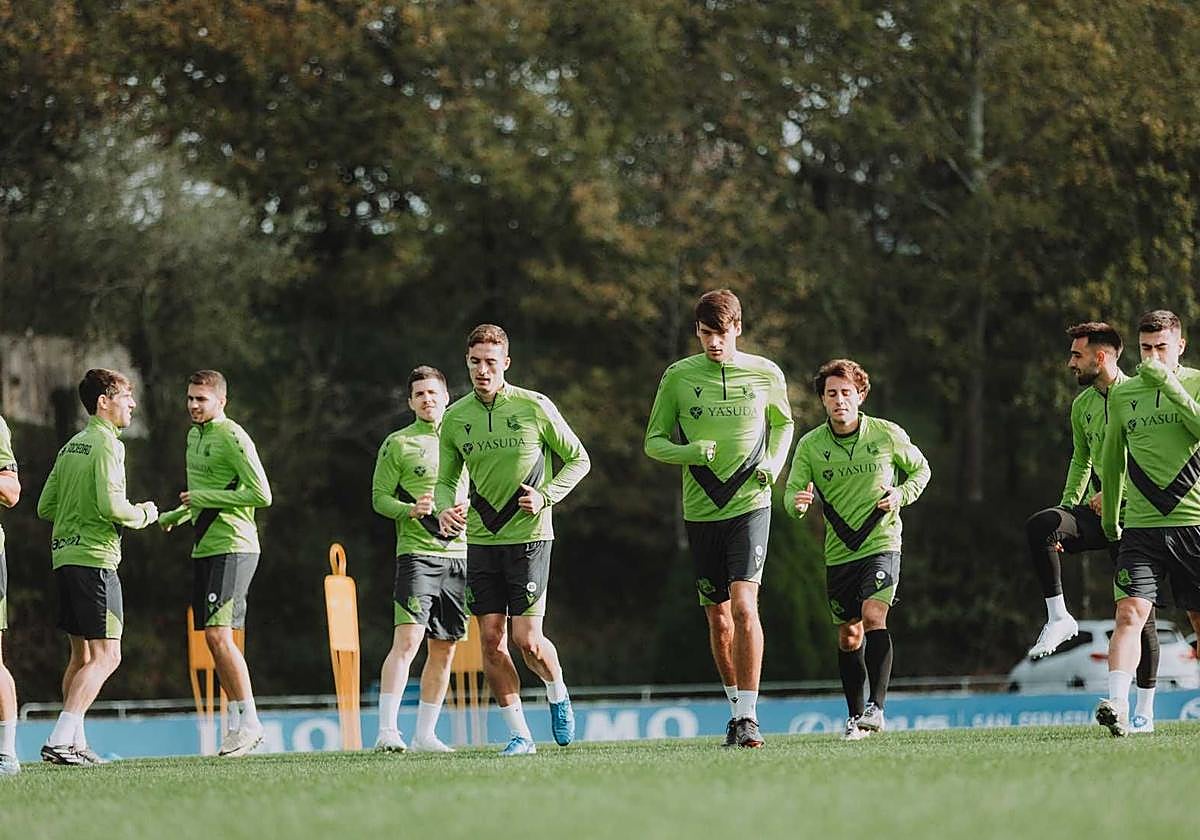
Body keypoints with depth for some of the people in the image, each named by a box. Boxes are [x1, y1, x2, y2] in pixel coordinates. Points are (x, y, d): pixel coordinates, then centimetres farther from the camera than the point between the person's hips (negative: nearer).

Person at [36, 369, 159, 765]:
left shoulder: (71, 447, 16)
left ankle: (75, 742, 15)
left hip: (64, 556, 9)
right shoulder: (107, 444, -10)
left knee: (82, 654, 15)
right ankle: (59, 740, -19)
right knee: (105, 655, -9)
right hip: (95, 558, -9)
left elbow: (45, 507, 18)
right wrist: (143, 514, -3)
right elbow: (111, 506, -20)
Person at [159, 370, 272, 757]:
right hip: (204, 548, 9)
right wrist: (174, 515, 21)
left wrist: (204, 497, -15)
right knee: (213, 638, 7)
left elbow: (261, 494, -18)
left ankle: (249, 721, -9)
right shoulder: (194, 435, 17)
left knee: (218, 635, -15)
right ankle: (238, 722, 12)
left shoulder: (233, 438, -11)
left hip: (233, 547, -9)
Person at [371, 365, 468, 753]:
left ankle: (424, 735, 13)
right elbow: (379, 498, 0)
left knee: (444, 649, 6)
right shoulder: (397, 444, 3)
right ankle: (387, 731, -20)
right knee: (407, 639, -17)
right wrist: (410, 509, -18)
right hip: (417, 552, -5)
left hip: (458, 552, 5)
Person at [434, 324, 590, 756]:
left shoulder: (535, 408, -5)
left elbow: (578, 459, 4)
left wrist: (545, 496, -10)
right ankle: (519, 733, 7)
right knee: (491, 638, -1)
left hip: (528, 536, -4)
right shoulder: (455, 417, 5)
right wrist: (445, 509, -8)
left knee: (526, 637, -9)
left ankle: (558, 696, 21)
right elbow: (445, 480, 14)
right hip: (480, 539, 4)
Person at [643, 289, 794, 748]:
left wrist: (773, 464, 0)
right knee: (717, 617, 8)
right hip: (700, 511, 2)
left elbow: (783, 424, 19)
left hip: (750, 504, -2)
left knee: (744, 605, -18)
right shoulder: (678, 377, 1)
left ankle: (748, 716, -16)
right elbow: (653, 441, 6)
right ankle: (737, 707, 24)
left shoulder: (766, 374, 2)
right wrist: (689, 453, -14)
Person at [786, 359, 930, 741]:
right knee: (848, 636, 8)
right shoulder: (810, 446, -1)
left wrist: (901, 495, -7)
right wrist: (799, 501, -25)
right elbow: (793, 493, -1)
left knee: (873, 616, -22)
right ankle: (856, 716, 21)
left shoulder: (888, 435, -3)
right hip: (838, 551, 3)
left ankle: (876, 707, -25)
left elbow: (920, 469, 12)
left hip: (882, 543, -3)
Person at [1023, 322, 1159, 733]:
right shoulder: (1082, 405, 14)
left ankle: (1144, 712, 5)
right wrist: (1068, 507, 13)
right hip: (1097, 514, 6)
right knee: (1040, 526, -25)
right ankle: (1058, 617, -15)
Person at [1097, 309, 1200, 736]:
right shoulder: (1122, 393, 12)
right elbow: (1112, 461, 21)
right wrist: (1110, 519, 23)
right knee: (1131, 612, -15)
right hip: (1141, 525, 1)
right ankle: (1117, 704, -26)